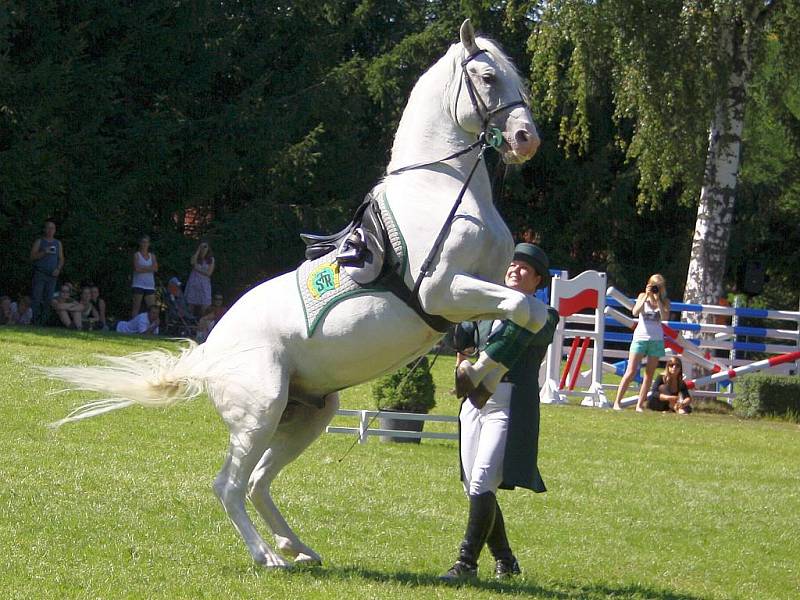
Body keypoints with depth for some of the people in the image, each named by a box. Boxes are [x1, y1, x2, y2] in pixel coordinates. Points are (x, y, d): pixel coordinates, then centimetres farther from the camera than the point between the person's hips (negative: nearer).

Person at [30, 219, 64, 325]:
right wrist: (44, 252, -16)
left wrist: (58, 269, -2)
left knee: (48, 300, 0)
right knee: (36, 299, -11)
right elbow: (32, 257, -1)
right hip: (39, 273, -3)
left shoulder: (58, 244, 17)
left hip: (52, 275, 4)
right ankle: (34, 323, -14)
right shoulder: (39, 242, 7)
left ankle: (43, 323, 1)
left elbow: (61, 259, 16)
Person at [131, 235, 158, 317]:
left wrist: (143, 268, -7)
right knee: (136, 307, -7)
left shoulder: (152, 256, 15)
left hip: (150, 285, 4)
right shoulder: (137, 255, 4)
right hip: (139, 285, -4)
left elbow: (155, 269, 0)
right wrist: (149, 268, -3)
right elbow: (137, 269, -10)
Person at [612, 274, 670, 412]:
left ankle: (639, 405, 6)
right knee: (630, 372, -8)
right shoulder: (642, 296, 3)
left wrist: (657, 299, -14)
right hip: (640, 337, -2)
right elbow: (635, 312, -12)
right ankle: (617, 402, -6)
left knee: (649, 374, 2)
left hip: (656, 340, 2)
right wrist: (646, 296, -16)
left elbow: (665, 317, -13)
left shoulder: (664, 301, 5)